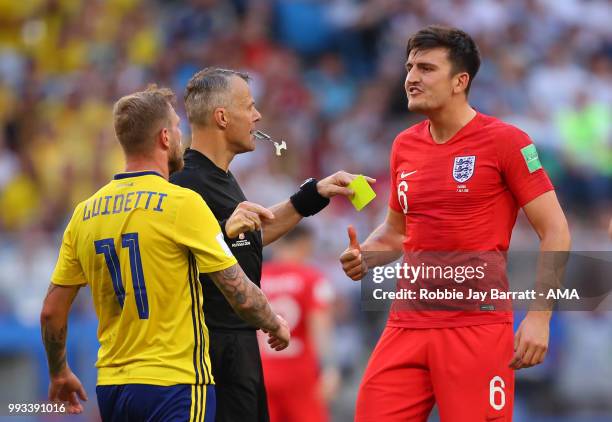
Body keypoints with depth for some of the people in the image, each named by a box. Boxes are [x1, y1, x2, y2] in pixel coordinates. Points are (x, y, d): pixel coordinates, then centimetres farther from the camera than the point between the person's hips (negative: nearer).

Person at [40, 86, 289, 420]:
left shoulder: (85, 213, 7)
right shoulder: (182, 203, -10)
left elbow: (52, 312, 11)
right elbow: (242, 296, -9)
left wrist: (59, 374, 26)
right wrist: (275, 326, 11)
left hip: (111, 386, 6)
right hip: (174, 382, -6)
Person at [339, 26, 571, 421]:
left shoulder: (505, 141, -6)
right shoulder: (405, 146, 12)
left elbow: (555, 233, -7)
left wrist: (539, 318, -15)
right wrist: (365, 255, 3)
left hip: (477, 328, -6)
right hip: (407, 325, 6)